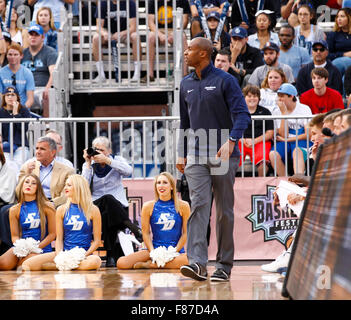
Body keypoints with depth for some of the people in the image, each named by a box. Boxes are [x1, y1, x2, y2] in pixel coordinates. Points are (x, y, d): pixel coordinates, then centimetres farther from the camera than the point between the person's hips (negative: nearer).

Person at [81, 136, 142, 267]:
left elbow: (128, 171, -15)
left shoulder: (117, 160, 10)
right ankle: (132, 227, -32)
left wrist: (107, 160, -19)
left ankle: (112, 256, -28)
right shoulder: (88, 166, 12)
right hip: (96, 206, 0)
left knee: (107, 217, -36)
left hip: (118, 206, 0)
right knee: (108, 199, -36)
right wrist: (88, 164, -7)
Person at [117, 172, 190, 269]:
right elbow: (146, 233, 5)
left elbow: (186, 233, 3)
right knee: (121, 263, -21)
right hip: (155, 249, 0)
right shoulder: (149, 206, 4)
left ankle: (150, 265, -21)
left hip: (176, 251, 0)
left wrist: (174, 251, -10)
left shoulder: (182, 206, 2)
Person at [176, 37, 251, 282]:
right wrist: (181, 155, 17)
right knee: (199, 205, -11)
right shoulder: (186, 84, 13)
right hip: (196, 156, 4)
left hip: (223, 155, -4)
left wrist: (231, 141, -26)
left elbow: (242, 115, -11)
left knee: (224, 210, 3)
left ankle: (224, 265, 10)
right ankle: (197, 263, -20)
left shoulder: (225, 81, -4)